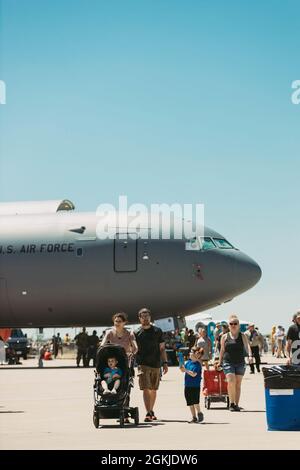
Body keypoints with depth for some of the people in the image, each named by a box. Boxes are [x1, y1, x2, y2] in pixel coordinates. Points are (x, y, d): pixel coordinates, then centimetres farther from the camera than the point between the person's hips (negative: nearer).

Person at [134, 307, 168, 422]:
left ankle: (151, 411, 23)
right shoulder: (136, 333, 5)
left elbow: (162, 348, 11)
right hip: (143, 364, -2)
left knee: (153, 389, 9)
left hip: (156, 364, 2)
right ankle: (148, 413, -14)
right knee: (146, 389, -11)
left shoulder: (157, 331, 9)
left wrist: (165, 363, 5)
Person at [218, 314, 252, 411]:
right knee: (231, 381, -17)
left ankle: (236, 404, 11)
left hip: (240, 363, 1)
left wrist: (250, 355, -28)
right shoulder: (225, 337, 6)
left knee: (238, 384, 4)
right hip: (228, 362, -1)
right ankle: (231, 403, -7)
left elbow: (247, 346, -11)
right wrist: (220, 362, 14)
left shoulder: (242, 336, 4)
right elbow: (222, 350, 13)